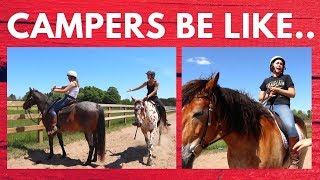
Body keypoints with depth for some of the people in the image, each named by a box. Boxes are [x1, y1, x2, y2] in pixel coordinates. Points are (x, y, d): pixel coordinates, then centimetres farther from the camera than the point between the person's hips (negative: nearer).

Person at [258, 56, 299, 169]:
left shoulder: (286, 77, 18)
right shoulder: (266, 81, 25)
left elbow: (292, 94, 7)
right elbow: (260, 98, 21)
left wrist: (277, 89, -3)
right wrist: (267, 96, -2)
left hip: (282, 105, -4)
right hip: (268, 107, 4)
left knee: (290, 126, -34)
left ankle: (294, 161, -26)